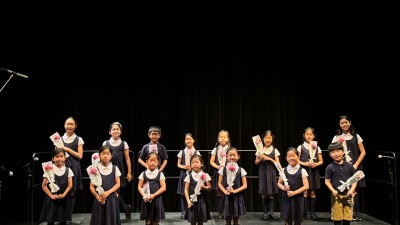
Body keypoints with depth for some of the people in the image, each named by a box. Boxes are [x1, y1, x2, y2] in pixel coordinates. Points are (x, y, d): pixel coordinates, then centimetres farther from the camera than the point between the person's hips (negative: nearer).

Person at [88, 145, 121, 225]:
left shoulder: (115, 168, 2)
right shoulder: (95, 169, 0)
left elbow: (118, 184, -1)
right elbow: (92, 186, 0)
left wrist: (108, 192, -14)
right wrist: (97, 196, -14)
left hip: (112, 199, 1)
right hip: (99, 199, 0)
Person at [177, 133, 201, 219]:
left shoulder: (196, 152, 0)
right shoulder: (182, 152, 4)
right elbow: (178, 164, 9)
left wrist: (192, 167, -14)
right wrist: (183, 166, -11)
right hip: (184, 174, 1)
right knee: (183, 193, 2)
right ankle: (184, 211, 12)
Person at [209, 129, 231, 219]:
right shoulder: (216, 149, 6)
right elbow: (211, 161, 5)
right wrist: (217, 166, -12)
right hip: (218, 172, 2)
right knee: (219, 193, 4)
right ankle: (220, 212, 12)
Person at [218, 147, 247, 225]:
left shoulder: (241, 170, -2)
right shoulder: (223, 169, 0)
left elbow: (245, 185, -4)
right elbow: (219, 183, 1)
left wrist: (235, 191, -16)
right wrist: (225, 191, -15)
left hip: (237, 197, 0)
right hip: (226, 197, 1)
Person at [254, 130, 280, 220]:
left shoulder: (275, 150, 0)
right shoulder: (260, 150, 2)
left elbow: (277, 163, -2)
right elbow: (256, 163, 6)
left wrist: (269, 159, -14)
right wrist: (261, 159, -12)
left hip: (271, 173, 0)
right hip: (263, 172, 0)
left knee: (271, 194, 2)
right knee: (263, 194, 2)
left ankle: (271, 212, 11)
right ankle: (265, 212, 10)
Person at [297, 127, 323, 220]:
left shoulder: (317, 148, 6)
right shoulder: (301, 147, 1)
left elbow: (321, 161, 7)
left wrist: (316, 164, -12)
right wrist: (304, 163, -16)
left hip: (314, 171, 2)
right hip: (304, 171, -1)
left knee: (313, 192, 4)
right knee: (305, 192, -2)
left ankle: (312, 212, 12)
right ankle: (306, 212, 6)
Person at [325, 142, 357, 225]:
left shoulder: (349, 166, 3)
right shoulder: (330, 167, -2)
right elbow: (327, 181, 0)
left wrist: (352, 190, -8)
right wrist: (333, 190, -16)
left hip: (348, 195, 2)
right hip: (336, 196, -2)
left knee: (347, 218, 8)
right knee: (337, 218, 3)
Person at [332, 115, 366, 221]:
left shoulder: (356, 136, 6)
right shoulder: (336, 138, 8)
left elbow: (363, 152, 5)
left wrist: (356, 164, -4)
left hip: (354, 166, 0)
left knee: (354, 190, -2)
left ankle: (354, 213, 7)